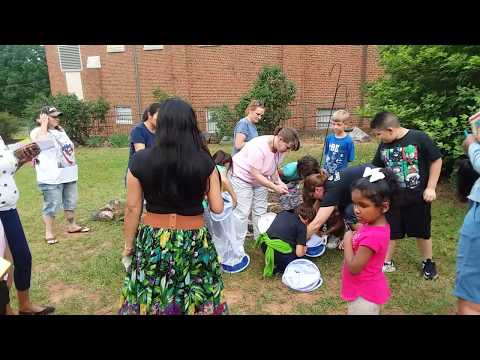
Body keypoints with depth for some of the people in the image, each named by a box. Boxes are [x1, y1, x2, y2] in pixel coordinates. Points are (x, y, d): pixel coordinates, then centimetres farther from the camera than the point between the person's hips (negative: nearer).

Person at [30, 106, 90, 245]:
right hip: (51, 178, -8)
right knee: (51, 205, -1)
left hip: (68, 174, 8)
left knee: (70, 202, 17)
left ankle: (72, 226, 31)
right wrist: (44, 124, -18)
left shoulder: (60, 130, 15)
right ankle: (49, 233, 11)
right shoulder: (37, 131, -7)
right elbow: (40, 141, -29)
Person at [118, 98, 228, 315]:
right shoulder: (205, 161, -11)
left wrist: (129, 244, 11)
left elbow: (132, 209, -4)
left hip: (152, 242, 1)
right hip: (195, 242, 0)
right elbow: (217, 208, -6)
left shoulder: (140, 161, -11)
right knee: (197, 300, 20)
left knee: (150, 300, 21)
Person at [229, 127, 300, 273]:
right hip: (242, 177, -7)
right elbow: (255, 175, -30)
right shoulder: (259, 147, -34)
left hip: (260, 178, 7)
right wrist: (275, 187, -28)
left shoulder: (280, 148, -11)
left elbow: (273, 168, 2)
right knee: (242, 213, -7)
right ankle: (238, 251, 2)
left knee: (260, 211, 11)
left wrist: (279, 182, -14)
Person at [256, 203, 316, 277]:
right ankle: (277, 268, 0)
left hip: (264, 246, 6)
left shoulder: (282, 213, 19)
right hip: (280, 252, -6)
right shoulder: (302, 226, 3)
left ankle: (273, 263, 11)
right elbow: (299, 253, -3)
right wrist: (304, 251, 21)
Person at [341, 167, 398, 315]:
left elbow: (354, 268, -29)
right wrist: (352, 239, -9)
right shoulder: (374, 224, -6)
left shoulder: (373, 236, -34)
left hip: (364, 294, -8)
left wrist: (347, 241, -20)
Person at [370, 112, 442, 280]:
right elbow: (376, 169, 9)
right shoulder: (383, 145, -3)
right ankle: (386, 263, 27)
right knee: (389, 231, 9)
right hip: (393, 196, 3)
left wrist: (430, 187, -9)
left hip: (418, 196, -3)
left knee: (422, 231, 15)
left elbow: (436, 160, -7)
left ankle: (428, 262, 38)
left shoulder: (419, 138, -16)